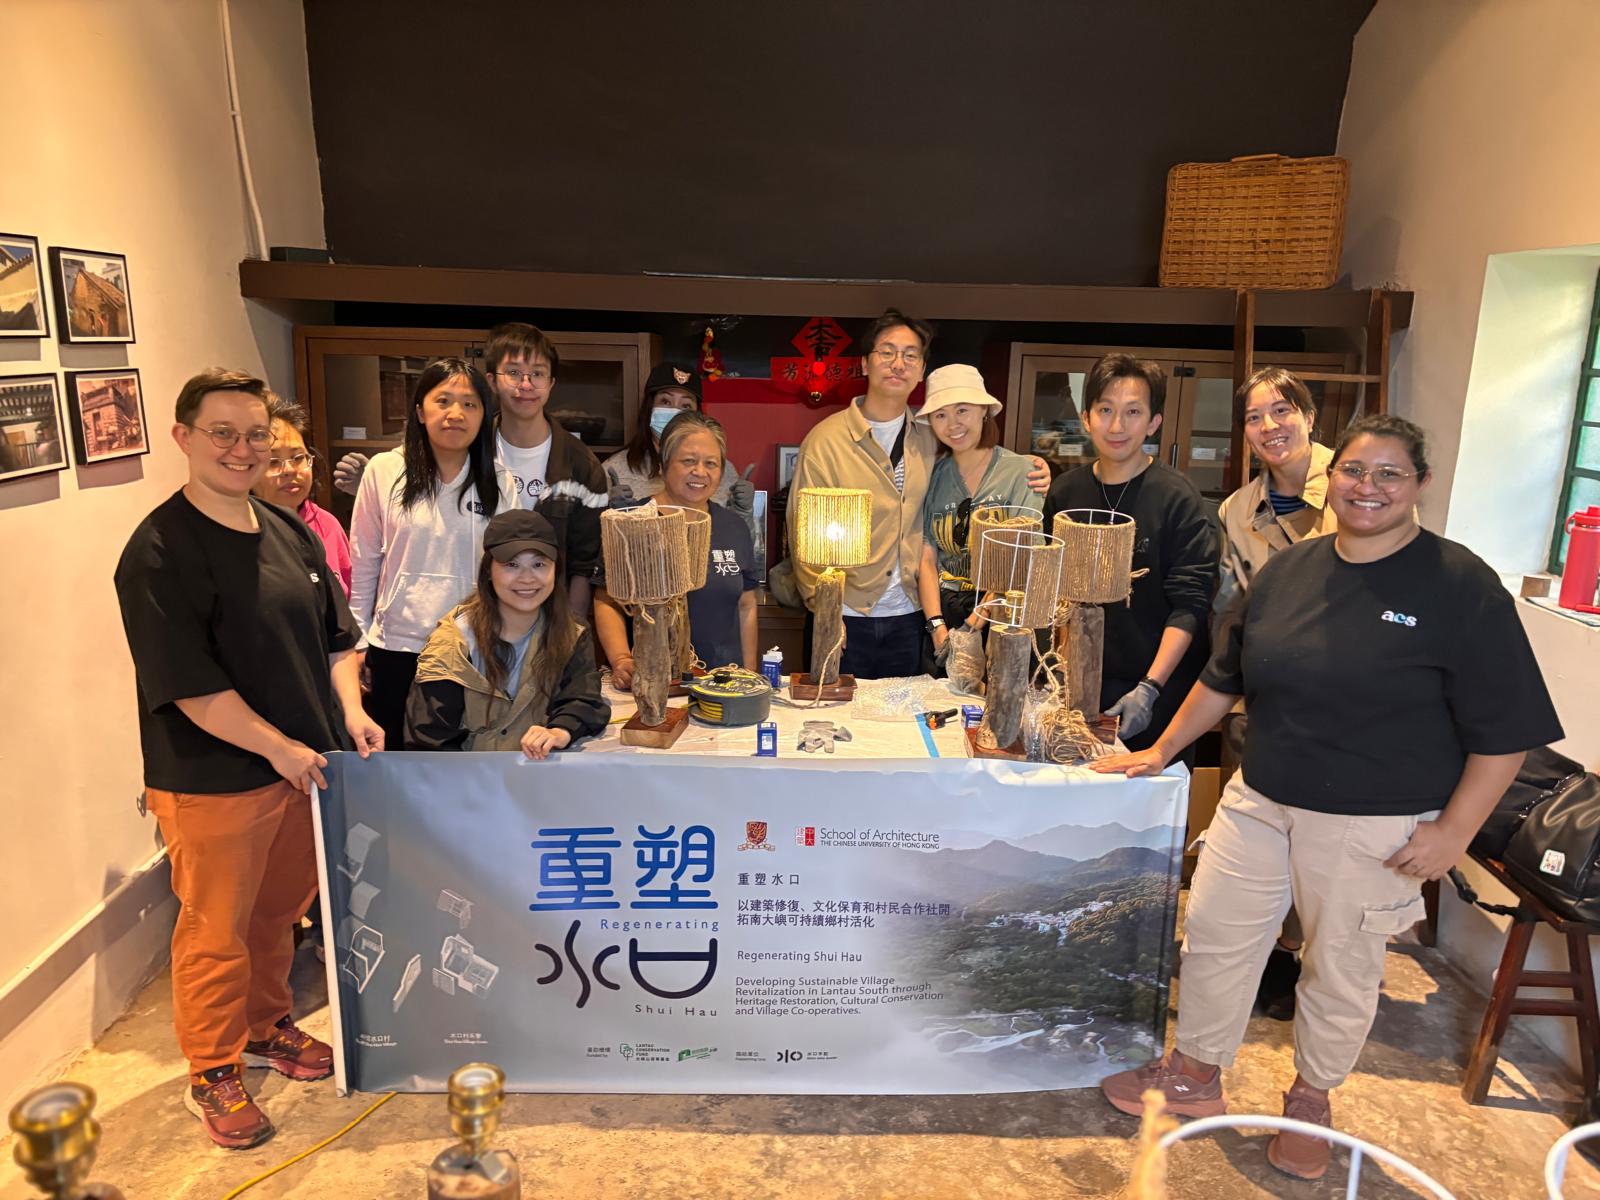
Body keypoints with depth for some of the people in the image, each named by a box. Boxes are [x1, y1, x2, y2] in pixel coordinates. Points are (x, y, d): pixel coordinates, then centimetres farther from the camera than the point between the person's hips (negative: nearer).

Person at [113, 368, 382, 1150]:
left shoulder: (289, 531, 6)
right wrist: (279, 747, -18)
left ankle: (266, 1029, 44)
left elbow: (336, 634, 12)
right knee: (216, 931, 10)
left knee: (279, 911, 22)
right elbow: (188, 685, -19)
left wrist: (351, 711, -2)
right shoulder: (159, 552, -16)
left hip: (302, 765, 7)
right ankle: (213, 1075, 30)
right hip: (212, 783, -6)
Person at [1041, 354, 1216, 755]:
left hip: (1159, 690, -3)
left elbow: (1189, 605, -15)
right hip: (1082, 683, 4)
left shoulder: (1177, 498, -10)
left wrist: (1150, 688, -22)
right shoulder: (1065, 492, 3)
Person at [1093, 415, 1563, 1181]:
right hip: (1257, 802, 5)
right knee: (1213, 936, 11)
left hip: (1371, 828, -4)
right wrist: (1161, 752, 12)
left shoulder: (1460, 586, -11)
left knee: (1342, 970, 12)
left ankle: (1311, 1100, 38)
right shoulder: (1287, 570, 3)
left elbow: (1504, 729, -10)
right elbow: (1223, 677, 11)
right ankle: (1195, 1074, 34)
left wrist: (1453, 831, -13)